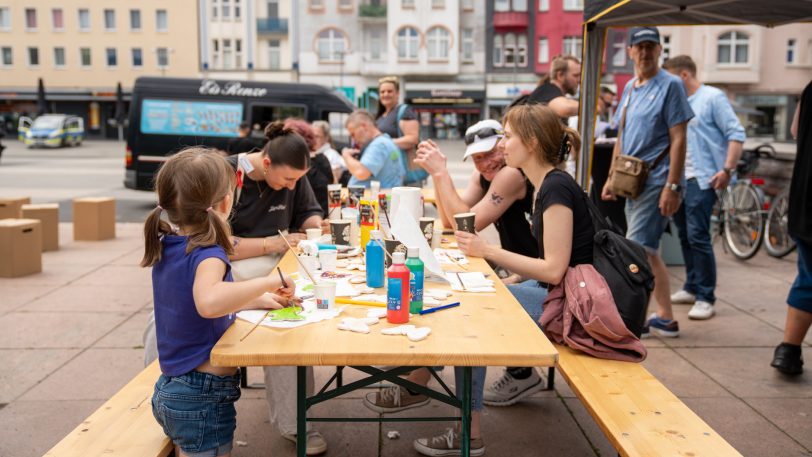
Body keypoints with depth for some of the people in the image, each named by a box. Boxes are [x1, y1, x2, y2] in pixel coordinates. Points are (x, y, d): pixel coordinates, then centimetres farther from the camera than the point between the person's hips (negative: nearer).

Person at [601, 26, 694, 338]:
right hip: (633, 181, 8)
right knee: (648, 252, 11)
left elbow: (678, 139, -13)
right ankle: (665, 318, 20)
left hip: (656, 181, -8)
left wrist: (672, 187, -18)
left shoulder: (670, 85, -7)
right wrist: (612, 178, 16)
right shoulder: (630, 87, 15)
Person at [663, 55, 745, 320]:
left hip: (701, 179, -7)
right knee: (685, 236, 13)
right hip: (678, 178, 8)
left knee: (697, 236, -11)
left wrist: (727, 170, -20)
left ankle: (705, 298, -4)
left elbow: (736, 134, -11)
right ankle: (691, 288, 25)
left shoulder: (713, 98, -6)